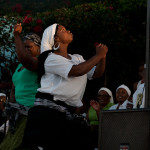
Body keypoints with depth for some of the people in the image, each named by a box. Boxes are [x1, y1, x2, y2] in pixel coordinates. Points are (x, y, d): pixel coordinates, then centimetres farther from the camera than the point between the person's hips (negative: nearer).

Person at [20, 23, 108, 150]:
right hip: (47, 111, -7)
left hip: (68, 114, 7)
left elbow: (96, 74, 16)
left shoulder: (77, 59, 20)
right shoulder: (51, 58, -5)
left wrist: (102, 58, -2)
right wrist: (98, 56, -9)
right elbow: (76, 71, -16)